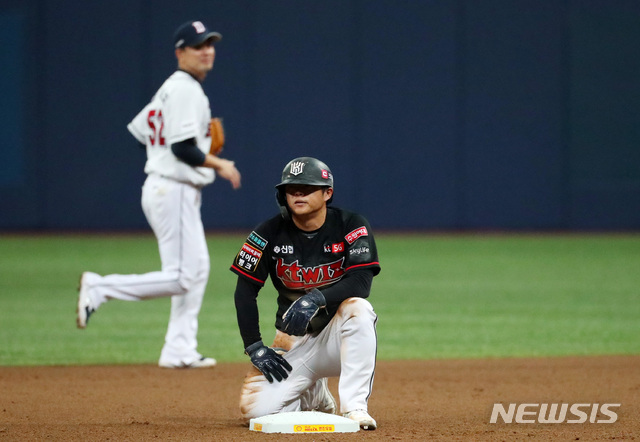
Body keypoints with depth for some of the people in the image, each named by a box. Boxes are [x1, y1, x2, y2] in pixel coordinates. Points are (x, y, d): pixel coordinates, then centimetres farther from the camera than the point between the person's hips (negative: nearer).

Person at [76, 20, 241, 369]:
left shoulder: (171, 89, 16)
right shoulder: (185, 90, -15)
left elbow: (137, 130, 20)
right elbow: (184, 149, -22)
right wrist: (219, 165, -10)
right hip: (174, 192, -11)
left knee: (197, 271, 12)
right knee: (182, 277, -11)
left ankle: (179, 352, 13)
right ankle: (100, 288, -9)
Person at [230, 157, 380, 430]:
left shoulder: (351, 226, -10)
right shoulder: (269, 234, -6)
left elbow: (361, 283, -23)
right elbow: (245, 292, -2)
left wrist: (317, 299, -39)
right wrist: (254, 346, -11)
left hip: (339, 335, -2)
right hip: (294, 342, 2)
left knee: (357, 309, -37)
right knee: (255, 408, -20)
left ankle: (354, 407, -31)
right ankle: (314, 396, 15)